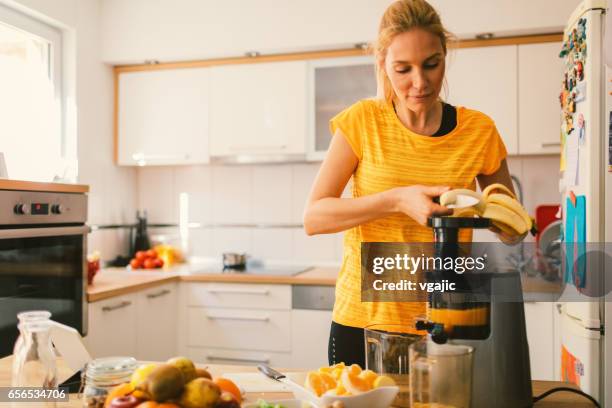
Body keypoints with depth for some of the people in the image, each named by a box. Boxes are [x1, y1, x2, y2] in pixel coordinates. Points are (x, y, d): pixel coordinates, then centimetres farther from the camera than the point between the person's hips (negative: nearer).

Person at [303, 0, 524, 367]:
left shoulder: (479, 130, -3)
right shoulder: (363, 121, -6)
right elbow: (313, 218, -12)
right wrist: (397, 200, -23)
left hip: (443, 322, 1)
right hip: (363, 318, 0)